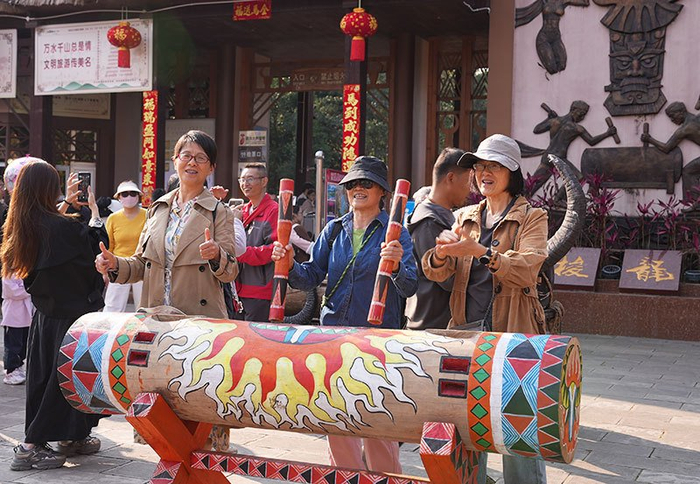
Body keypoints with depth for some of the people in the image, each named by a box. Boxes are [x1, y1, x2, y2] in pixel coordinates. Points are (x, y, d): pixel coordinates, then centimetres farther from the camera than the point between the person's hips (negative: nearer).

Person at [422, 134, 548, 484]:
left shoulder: (532, 218, 2)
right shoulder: (464, 218, 15)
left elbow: (526, 268, -17)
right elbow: (437, 273, 4)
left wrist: (478, 251, -31)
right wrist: (441, 253, -19)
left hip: (513, 334, -4)